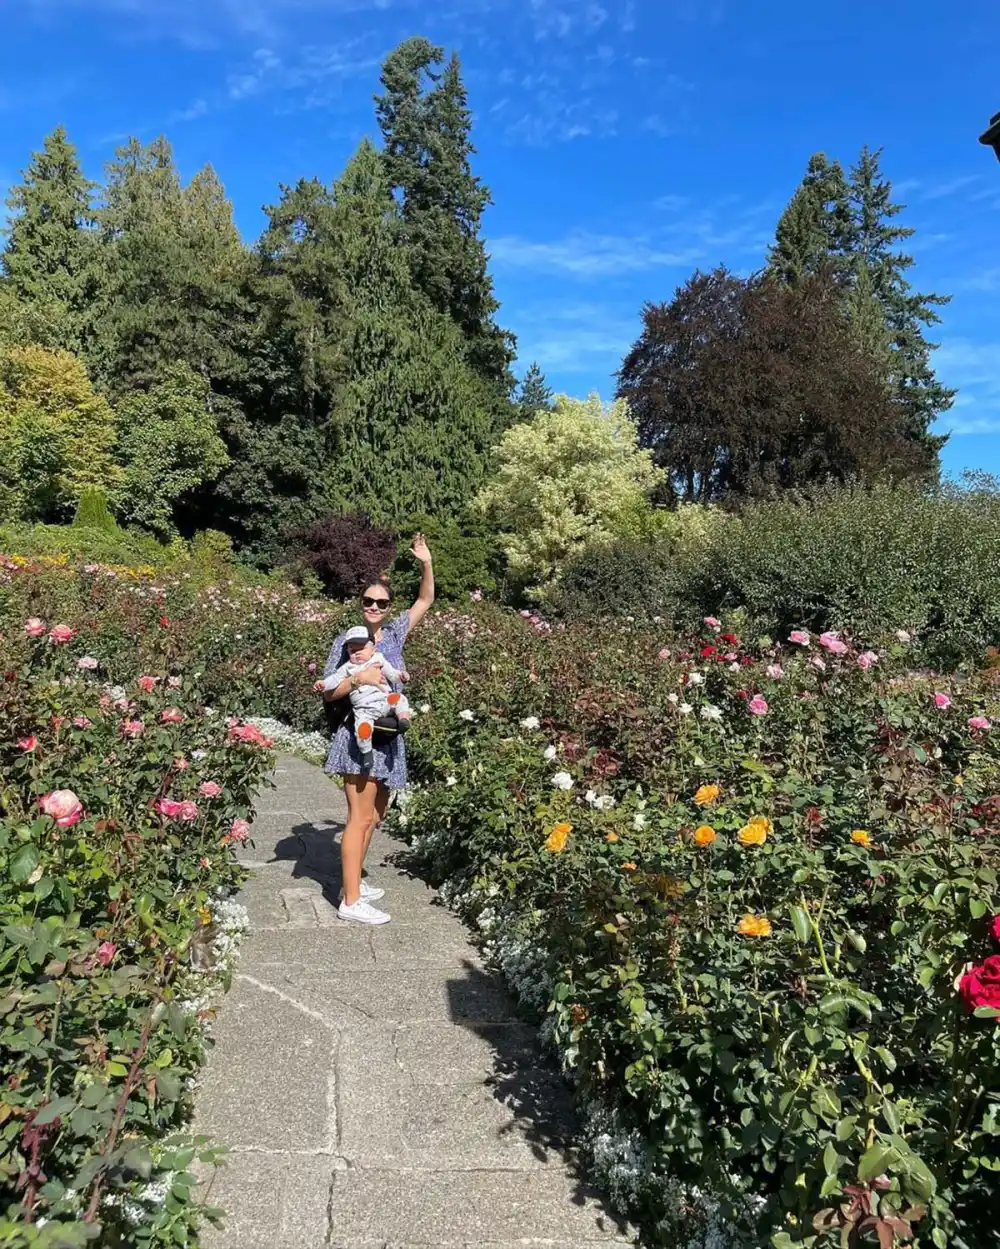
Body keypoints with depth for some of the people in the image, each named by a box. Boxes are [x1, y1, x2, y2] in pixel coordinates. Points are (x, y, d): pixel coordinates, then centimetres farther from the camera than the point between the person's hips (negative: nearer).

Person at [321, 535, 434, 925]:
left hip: (390, 738, 7)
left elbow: (426, 600, 13)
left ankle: (355, 880, 30)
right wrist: (358, 678, -21)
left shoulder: (395, 633, 7)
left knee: (376, 815, 15)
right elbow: (329, 692, -5)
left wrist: (426, 562, 2)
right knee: (361, 818, -7)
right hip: (360, 737, -7)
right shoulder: (346, 641, -6)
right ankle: (351, 901, -2)